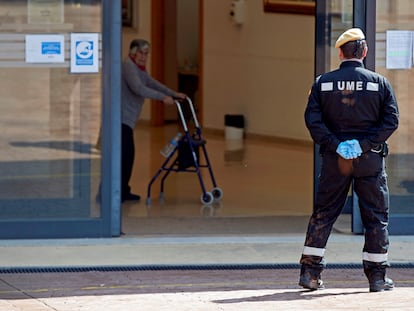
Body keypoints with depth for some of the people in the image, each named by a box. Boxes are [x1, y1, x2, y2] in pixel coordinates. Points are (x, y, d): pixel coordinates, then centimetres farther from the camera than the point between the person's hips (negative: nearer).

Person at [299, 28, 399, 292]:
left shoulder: (323, 82, 3)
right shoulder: (379, 83, 0)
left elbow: (312, 119, -7)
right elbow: (391, 120, -8)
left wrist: (335, 145, -9)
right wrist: (365, 144, -10)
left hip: (334, 159, 2)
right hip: (370, 159, -2)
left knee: (323, 214, 9)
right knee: (376, 216, 6)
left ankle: (310, 272, 6)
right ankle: (377, 276, 6)